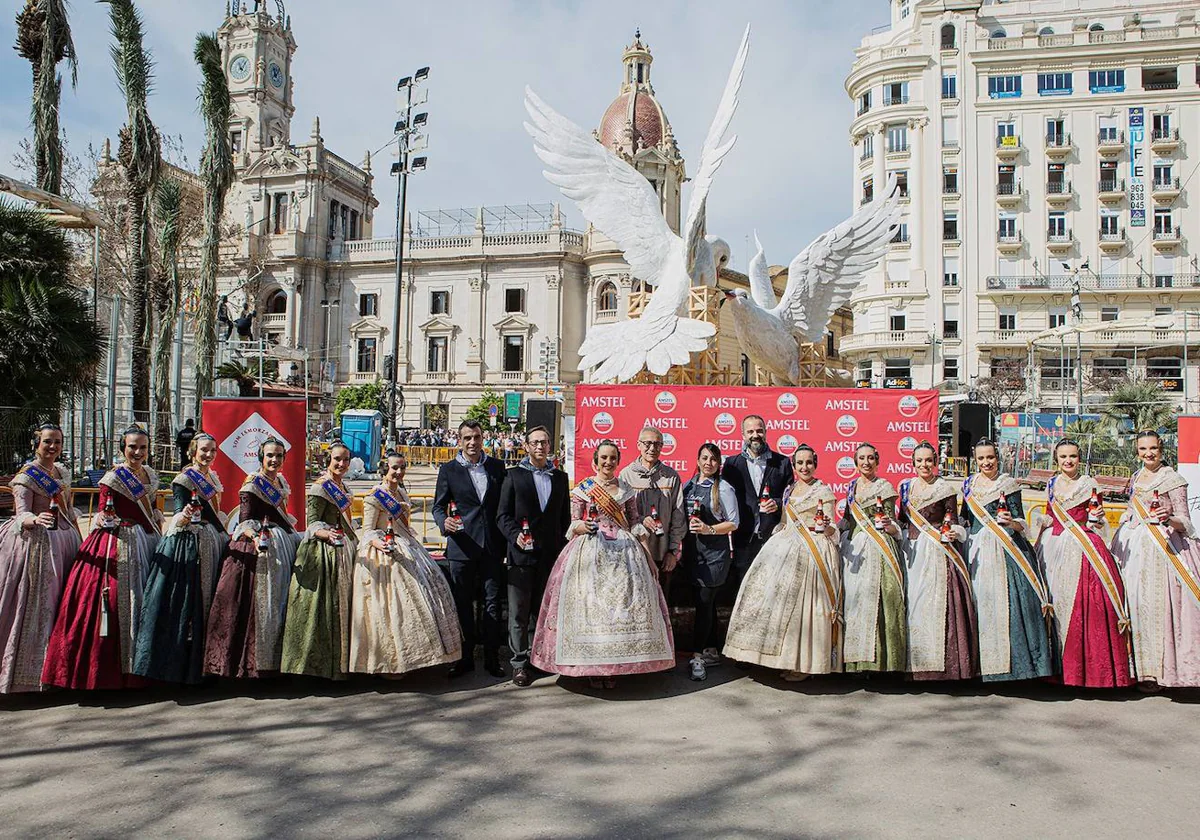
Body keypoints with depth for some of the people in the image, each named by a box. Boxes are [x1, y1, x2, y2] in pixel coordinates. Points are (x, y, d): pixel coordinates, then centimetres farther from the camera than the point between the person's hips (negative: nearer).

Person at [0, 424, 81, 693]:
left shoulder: (62, 472, 13)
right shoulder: (26, 475, -8)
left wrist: (80, 542, 19)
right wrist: (36, 520, -39)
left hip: (62, 543, 7)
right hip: (35, 544, -7)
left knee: (59, 602, 9)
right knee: (33, 604, -5)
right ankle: (25, 669, 4)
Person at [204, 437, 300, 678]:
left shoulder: (281, 481, 13)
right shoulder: (252, 483, -9)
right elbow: (245, 521, -15)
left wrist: (295, 535, 23)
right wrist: (256, 538, -32)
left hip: (282, 544, 8)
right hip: (257, 545, -8)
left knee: (279, 600, 10)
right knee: (257, 600, -10)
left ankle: (272, 657, 17)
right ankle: (251, 660, -5)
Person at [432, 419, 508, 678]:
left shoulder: (497, 467, 8)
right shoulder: (449, 469, 3)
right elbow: (438, 506, 3)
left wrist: (508, 540, 5)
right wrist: (444, 522, -19)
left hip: (493, 546, 1)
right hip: (462, 545, -1)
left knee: (493, 603, 5)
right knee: (462, 604, 6)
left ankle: (492, 658, 14)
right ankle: (465, 658, 17)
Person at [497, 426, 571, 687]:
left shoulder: (560, 477, 13)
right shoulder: (514, 476, 4)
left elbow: (565, 517, 14)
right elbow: (502, 514, 1)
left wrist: (563, 549, 4)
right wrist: (515, 535, -16)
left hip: (550, 555, 3)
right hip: (522, 553, -3)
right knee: (518, 612, 0)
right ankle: (520, 663, 6)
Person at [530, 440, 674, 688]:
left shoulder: (626, 490, 12)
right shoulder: (582, 489, 5)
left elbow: (636, 524, 12)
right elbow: (573, 524, 4)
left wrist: (648, 556, 4)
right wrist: (581, 526, -20)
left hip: (623, 551, 2)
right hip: (590, 551, -2)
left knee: (622, 603, -5)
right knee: (589, 603, -8)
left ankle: (614, 666, 4)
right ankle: (592, 667, 1)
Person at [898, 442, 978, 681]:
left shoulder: (945, 488, -1)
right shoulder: (906, 487, 12)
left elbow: (952, 522, 0)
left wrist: (952, 533, -20)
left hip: (937, 553, -4)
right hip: (911, 551, 5)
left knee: (936, 601, -8)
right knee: (912, 601, 4)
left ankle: (939, 660, -1)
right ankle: (915, 659, 13)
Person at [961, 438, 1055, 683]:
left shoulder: (1009, 484, 2)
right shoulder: (969, 484, 13)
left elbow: (1021, 524, -2)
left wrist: (1011, 522, -21)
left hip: (1006, 549, -3)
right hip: (978, 551, 3)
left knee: (1007, 600, -9)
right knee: (981, 601, 2)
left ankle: (1012, 661, -3)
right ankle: (985, 663, 9)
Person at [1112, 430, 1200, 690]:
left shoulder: (1172, 479, -3)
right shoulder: (1136, 478, 15)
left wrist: (1169, 518, -25)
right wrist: (1119, 539, 20)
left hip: (1162, 547, -6)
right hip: (1134, 546, 6)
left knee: (1157, 603, -10)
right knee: (1133, 602, 3)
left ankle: (1156, 670, -3)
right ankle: (1137, 665, 10)